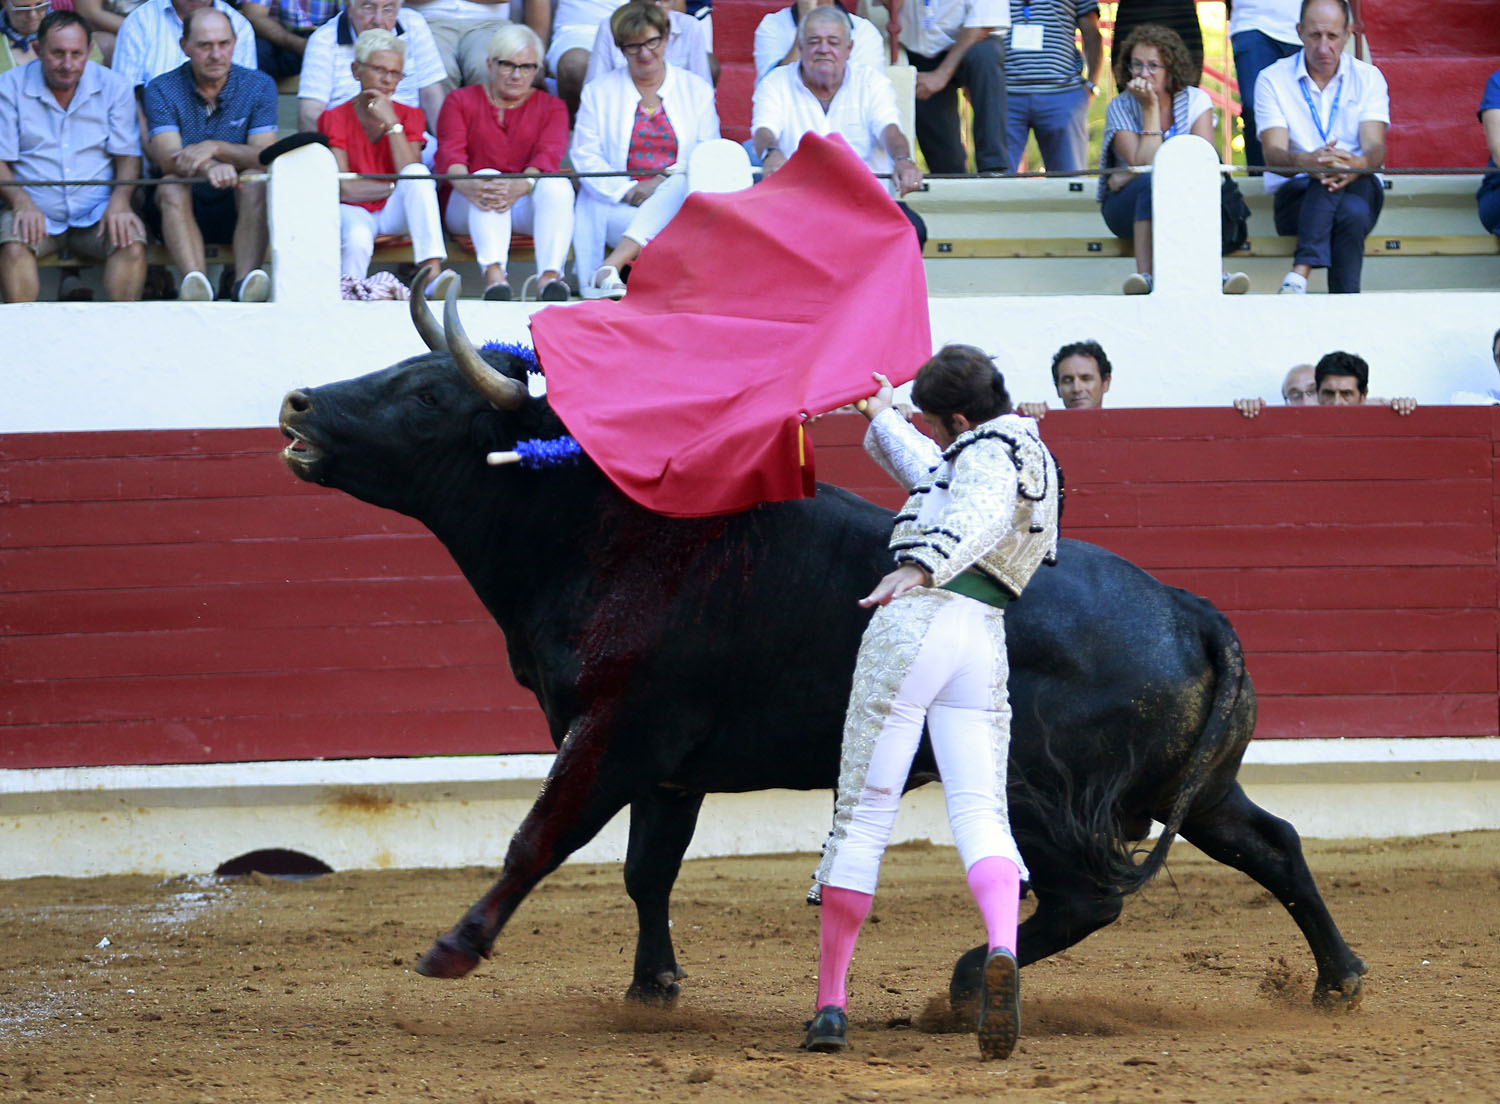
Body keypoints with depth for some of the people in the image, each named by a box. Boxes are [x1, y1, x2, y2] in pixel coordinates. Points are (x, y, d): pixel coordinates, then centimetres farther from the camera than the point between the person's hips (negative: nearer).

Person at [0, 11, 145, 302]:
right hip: (34, 210, -1)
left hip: (97, 211, 1)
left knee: (132, 244, -29)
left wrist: (120, 200, -16)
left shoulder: (114, 87, 6)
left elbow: (128, 155, 5)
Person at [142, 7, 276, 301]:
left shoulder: (259, 86, 0)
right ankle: (195, 282, -51)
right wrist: (209, 168, -42)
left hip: (236, 208, 1)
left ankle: (245, 282, -48)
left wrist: (217, 148, -32)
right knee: (172, 186, -31)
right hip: (182, 209, -1)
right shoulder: (161, 90, -3)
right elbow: (167, 159, -19)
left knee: (256, 182, -29)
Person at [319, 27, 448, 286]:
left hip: (395, 210, 3)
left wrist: (392, 124, -18)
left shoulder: (409, 116, 6)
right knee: (358, 239, -38)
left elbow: (411, 175, -12)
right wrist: (395, 186, -10)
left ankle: (432, 273, -40)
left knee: (418, 174, -29)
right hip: (354, 211, -3)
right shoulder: (335, 119, -2)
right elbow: (344, 189, -10)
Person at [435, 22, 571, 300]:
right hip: (468, 211, -1)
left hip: (526, 205, 1)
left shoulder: (551, 107, 14)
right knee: (488, 176, -33)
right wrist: (468, 186, -31)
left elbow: (549, 155, -7)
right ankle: (494, 275, -56)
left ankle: (549, 276, -51)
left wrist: (521, 187, -31)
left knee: (558, 184, -30)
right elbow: (450, 154, -6)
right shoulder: (461, 101, 12)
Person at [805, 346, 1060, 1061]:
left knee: (863, 812, 1)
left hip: (915, 620, -7)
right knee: (979, 809, -6)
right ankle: (1003, 949, -38)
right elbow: (938, 480, 48)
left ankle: (830, 1002, 5)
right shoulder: (1030, 457, 28)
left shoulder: (990, 452, -1)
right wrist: (879, 419, 60)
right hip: (986, 645, 7)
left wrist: (921, 567, -42)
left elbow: (981, 512, -25)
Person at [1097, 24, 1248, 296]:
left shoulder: (1196, 100, -1)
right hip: (1128, 207, -1)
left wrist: (1130, 177, -18)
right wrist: (1150, 109, -17)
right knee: (1151, 183, -35)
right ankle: (1145, 275, -44)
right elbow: (1145, 165, -18)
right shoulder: (1120, 108, -4)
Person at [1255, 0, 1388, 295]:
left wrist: (1357, 165, -35)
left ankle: (1300, 274, -49)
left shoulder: (1368, 78, 7)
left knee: (1353, 212, -36)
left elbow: (1376, 149, -9)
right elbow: (1273, 155, -12)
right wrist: (1307, 162, -37)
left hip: (1358, 186, 2)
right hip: (1295, 194, -2)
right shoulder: (1273, 80, 2)